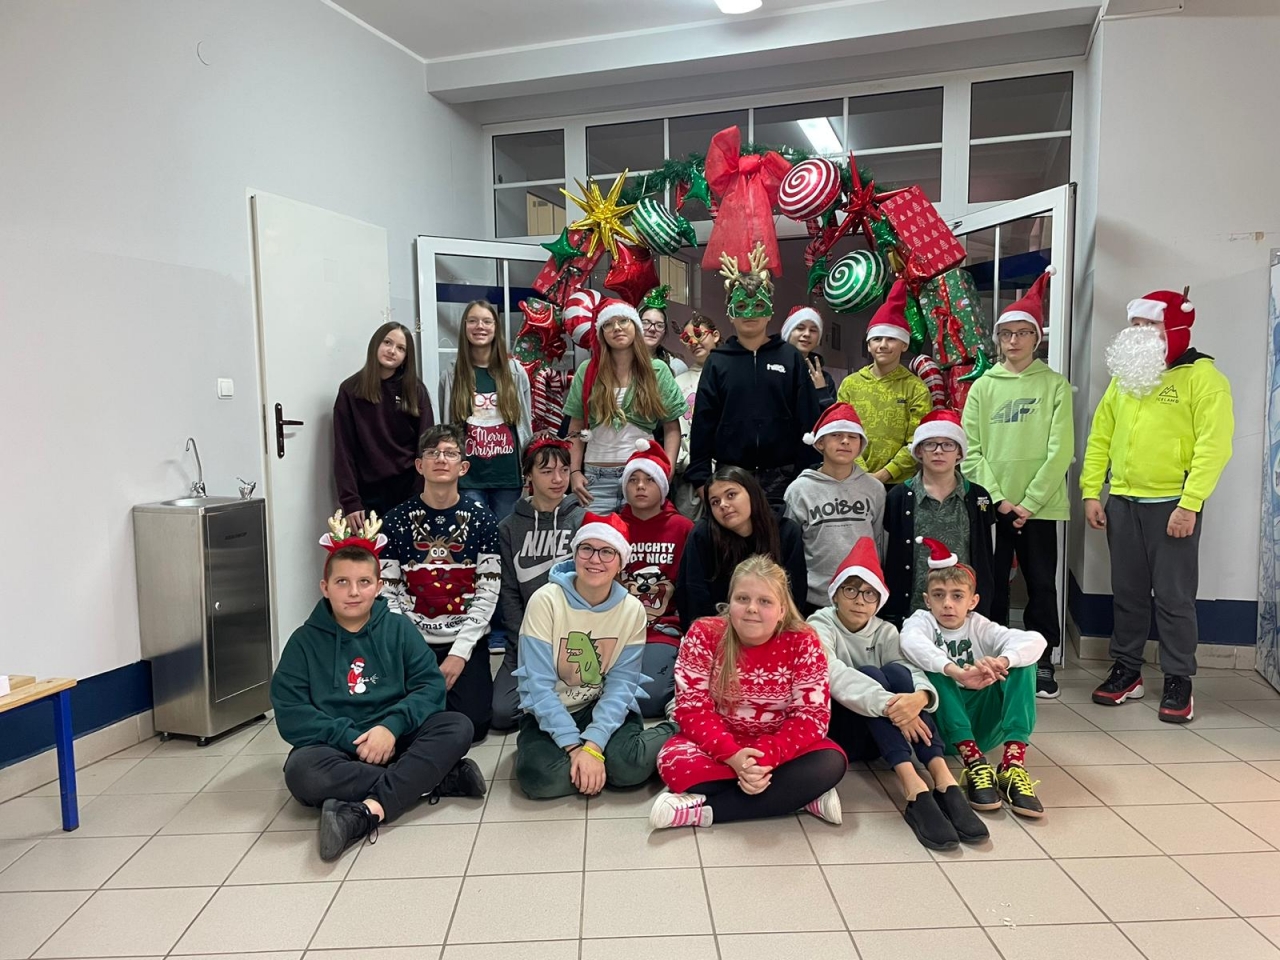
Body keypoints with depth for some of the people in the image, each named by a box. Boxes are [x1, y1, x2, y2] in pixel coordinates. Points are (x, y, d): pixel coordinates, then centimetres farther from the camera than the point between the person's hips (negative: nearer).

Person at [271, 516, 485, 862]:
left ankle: (368, 811, -37)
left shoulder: (398, 629, 5)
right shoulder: (305, 641, 2)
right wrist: (352, 739, -18)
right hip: (336, 746, -1)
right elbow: (290, 714, -6)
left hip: (396, 738, 1)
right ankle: (433, 781, -25)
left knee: (458, 727, -23)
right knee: (300, 772, -34)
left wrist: (392, 726, -21)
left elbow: (431, 685, -4)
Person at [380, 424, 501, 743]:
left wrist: (460, 652, -13)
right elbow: (388, 594, -2)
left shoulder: (481, 520, -1)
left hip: (465, 642, 0)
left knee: (472, 725, -13)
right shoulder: (397, 520, -1)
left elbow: (487, 594, -5)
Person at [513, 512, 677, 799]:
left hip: (605, 709, 1)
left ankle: (668, 734, 1)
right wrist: (575, 747, -24)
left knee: (629, 765, -29)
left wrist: (593, 744, -25)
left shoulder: (632, 610, -7)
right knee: (538, 777, -30)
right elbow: (540, 686, -17)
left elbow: (621, 684, -11)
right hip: (550, 713, -1)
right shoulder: (545, 601, -16)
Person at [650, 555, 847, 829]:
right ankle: (801, 796, -24)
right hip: (720, 747, 0)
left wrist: (765, 756, -31)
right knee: (674, 762, -31)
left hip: (778, 749, 1)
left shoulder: (804, 643, -12)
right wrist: (733, 755, -33)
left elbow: (812, 715, -15)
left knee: (831, 763, -27)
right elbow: (692, 707, -16)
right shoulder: (703, 635, -13)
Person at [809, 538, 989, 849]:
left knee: (896, 671, -24)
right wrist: (888, 704, -44)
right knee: (870, 673, -29)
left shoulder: (885, 632, 7)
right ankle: (914, 789, -45)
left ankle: (944, 782, -37)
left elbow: (912, 671, -13)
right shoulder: (820, 627, -8)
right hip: (836, 731, -4)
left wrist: (919, 697, -37)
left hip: (879, 736, 4)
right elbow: (836, 676, -29)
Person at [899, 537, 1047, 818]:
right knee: (934, 667, -29)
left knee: (1022, 661, -16)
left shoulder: (979, 627, 1)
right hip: (941, 727, -2)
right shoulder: (921, 621, -4)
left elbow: (1035, 640, -18)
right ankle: (974, 762, -36)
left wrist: (1002, 661, -40)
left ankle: (1014, 763, -30)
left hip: (981, 726, 3)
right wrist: (955, 671, -49)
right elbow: (911, 642, -32)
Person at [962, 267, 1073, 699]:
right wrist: (997, 498, -9)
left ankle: (1042, 662, 18)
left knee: (1041, 585, 5)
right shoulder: (982, 387, 7)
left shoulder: (1055, 385, 2)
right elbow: (970, 450, 1)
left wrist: (1030, 502, -12)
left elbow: (1060, 450, -5)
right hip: (990, 506, 2)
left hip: (1039, 507, -1)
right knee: (991, 583, 7)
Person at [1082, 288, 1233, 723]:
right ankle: (1127, 670, 23)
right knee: (1127, 592, 12)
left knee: (1174, 597, 1)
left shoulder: (1202, 376, -6)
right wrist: (1091, 491, 5)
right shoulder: (1124, 376, 13)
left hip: (1172, 505, -5)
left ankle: (1178, 681, 13)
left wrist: (1190, 503, -19)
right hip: (1122, 503, 5)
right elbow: (1101, 436, 13)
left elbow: (1214, 445, -13)